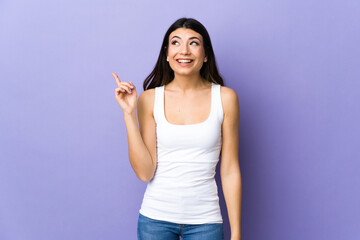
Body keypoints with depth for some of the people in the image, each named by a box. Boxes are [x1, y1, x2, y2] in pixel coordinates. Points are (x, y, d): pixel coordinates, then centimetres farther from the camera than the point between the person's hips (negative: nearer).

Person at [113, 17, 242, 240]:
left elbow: (230, 170, -2)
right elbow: (145, 172, -9)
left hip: (204, 219, 0)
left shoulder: (224, 98, -5)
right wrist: (129, 115, -15)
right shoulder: (150, 99, -4)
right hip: (156, 217, 1)